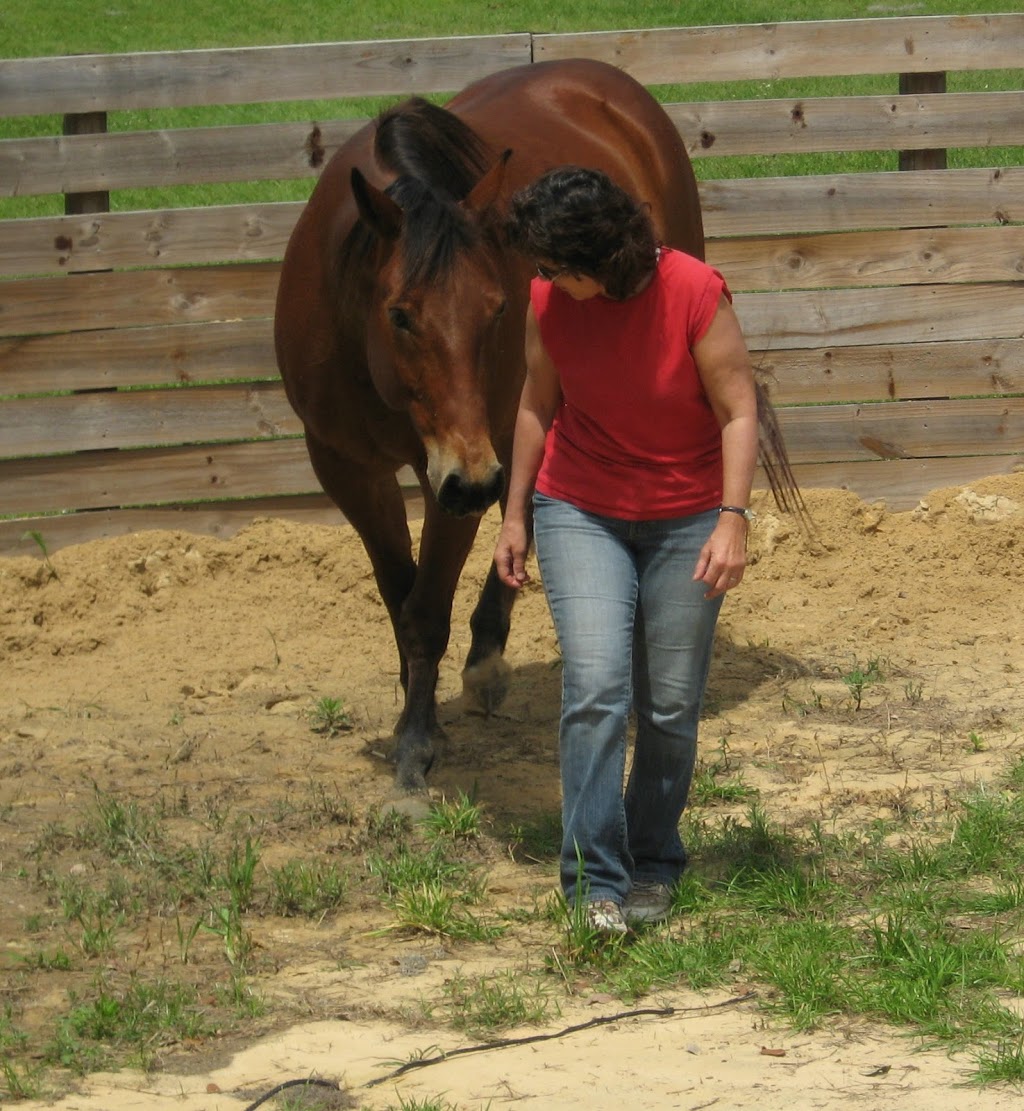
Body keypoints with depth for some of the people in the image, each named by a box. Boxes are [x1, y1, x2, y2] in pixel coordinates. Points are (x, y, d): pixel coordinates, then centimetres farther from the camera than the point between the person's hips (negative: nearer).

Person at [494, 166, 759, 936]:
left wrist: (733, 518, -23)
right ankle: (595, 880, -15)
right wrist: (516, 515, 9)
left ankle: (654, 864, 23)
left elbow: (739, 411, -15)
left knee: (671, 705, 3)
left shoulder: (695, 293, -18)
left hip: (685, 520, -1)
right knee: (595, 685, -15)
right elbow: (538, 406, 6)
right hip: (580, 515, 1)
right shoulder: (550, 302, -8)